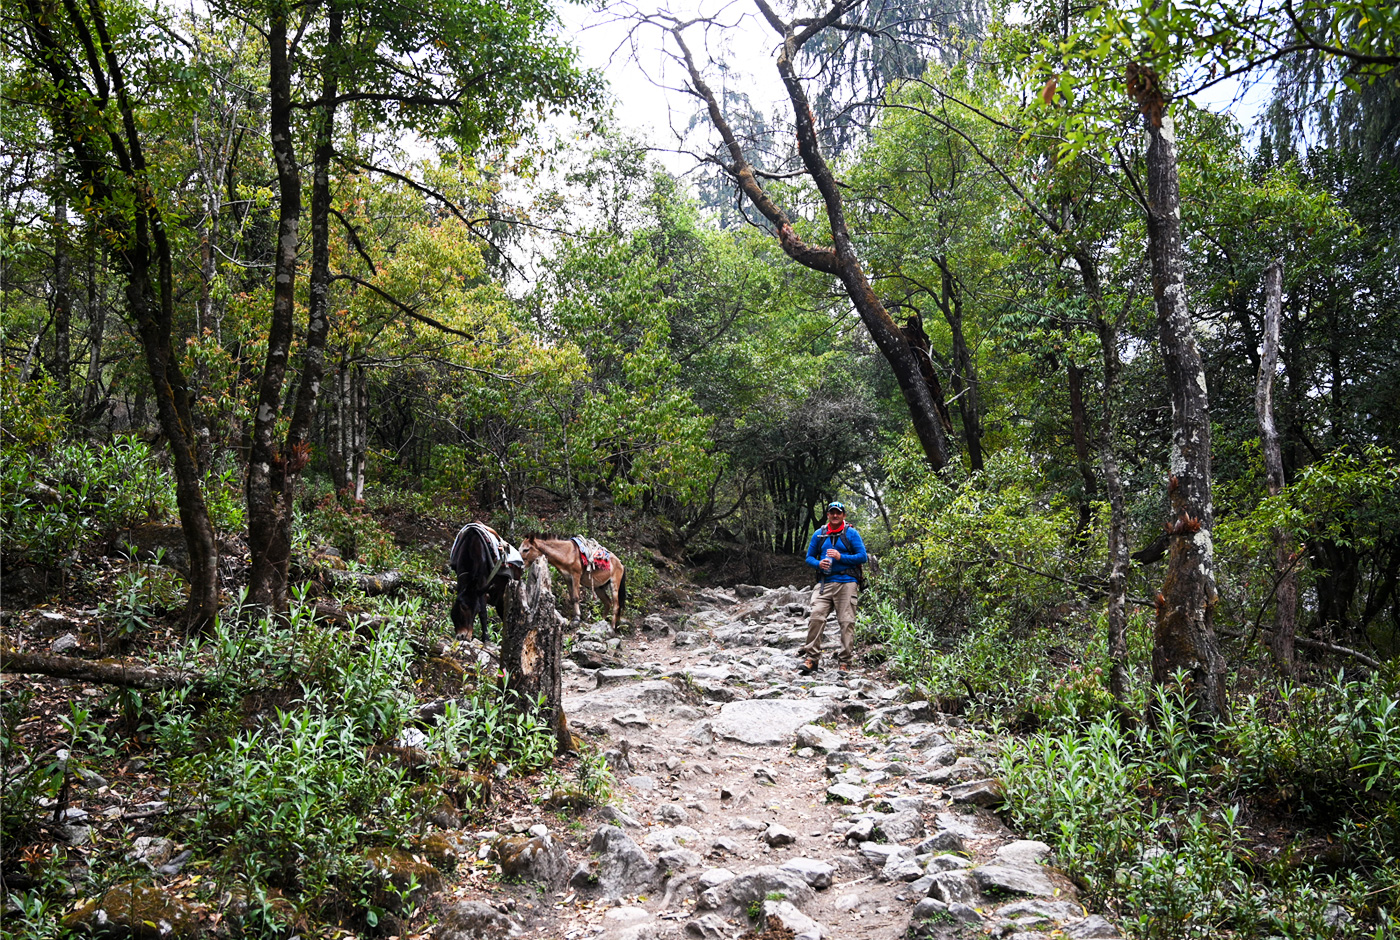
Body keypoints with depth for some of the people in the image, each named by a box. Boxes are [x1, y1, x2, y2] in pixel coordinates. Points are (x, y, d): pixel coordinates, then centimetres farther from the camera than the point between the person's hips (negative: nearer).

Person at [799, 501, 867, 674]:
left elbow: (862, 557, -1)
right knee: (816, 618, -13)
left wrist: (840, 557, -12)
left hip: (846, 583, -2)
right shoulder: (819, 534, 14)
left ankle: (844, 662, 1)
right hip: (824, 583, 2)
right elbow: (809, 557, 17)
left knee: (847, 622, -4)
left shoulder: (851, 533, 5)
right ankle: (812, 658, -9)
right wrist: (819, 564, -5)